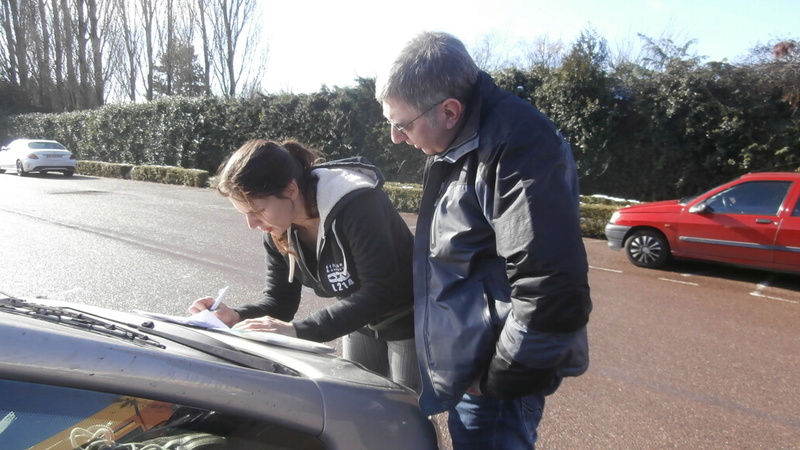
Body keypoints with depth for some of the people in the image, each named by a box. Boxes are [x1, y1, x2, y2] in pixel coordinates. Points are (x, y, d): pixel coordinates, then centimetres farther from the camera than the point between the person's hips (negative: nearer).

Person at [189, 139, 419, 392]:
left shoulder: (357, 205, -31)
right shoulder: (278, 231, -9)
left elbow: (380, 293, -35)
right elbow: (279, 300, -3)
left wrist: (298, 330, -39)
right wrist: (236, 317, -23)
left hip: (409, 322, -6)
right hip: (362, 327, 6)